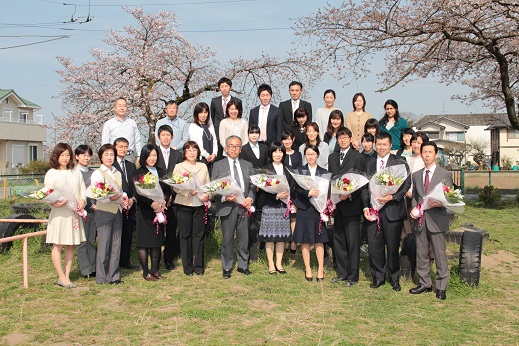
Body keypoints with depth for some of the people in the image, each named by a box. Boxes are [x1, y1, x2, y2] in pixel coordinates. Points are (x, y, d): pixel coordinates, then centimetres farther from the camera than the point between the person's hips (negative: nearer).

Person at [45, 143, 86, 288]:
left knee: (71, 246, 7)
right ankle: (61, 277, 6)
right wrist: (54, 203, -26)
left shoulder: (76, 173, 13)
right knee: (58, 246, -1)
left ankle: (67, 276, 14)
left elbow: (83, 189, 13)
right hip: (59, 213, -4)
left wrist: (82, 200, -7)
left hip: (74, 213, 4)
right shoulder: (51, 174, 0)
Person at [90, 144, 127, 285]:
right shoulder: (97, 173, -2)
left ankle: (114, 275, 14)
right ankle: (101, 277, 5)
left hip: (117, 211, 6)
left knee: (116, 244, 7)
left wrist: (123, 200, -1)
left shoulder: (118, 173, 15)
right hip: (103, 211, -6)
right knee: (104, 244, -4)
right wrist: (110, 199, -23)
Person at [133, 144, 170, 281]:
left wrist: (163, 201, -7)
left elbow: (168, 189, 12)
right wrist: (152, 203, -20)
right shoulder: (138, 173, -3)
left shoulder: (160, 172, 15)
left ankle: (155, 270, 16)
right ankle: (146, 272, 6)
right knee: (144, 241, -2)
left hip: (159, 210, 5)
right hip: (144, 211, -5)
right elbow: (137, 194, -11)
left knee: (157, 241, 8)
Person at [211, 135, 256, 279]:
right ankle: (227, 267, 14)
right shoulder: (218, 165, 4)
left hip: (244, 206, 3)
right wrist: (224, 197, -17)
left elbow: (252, 185, 13)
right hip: (227, 206, -3)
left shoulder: (247, 165, 15)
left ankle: (243, 265, 22)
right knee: (227, 239, 3)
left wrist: (250, 198, -6)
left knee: (243, 238, 8)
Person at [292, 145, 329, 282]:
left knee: (319, 240, 4)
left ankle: (321, 268, 12)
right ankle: (307, 269, 13)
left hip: (319, 209, 1)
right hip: (304, 209, 0)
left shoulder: (324, 172, 8)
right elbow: (297, 189, -7)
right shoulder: (300, 171, 4)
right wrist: (308, 193, -24)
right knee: (305, 240, 4)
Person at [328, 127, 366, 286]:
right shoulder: (332, 157, 14)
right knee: (338, 240, 11)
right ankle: (342, 273, 22)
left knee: (353, 242, -1)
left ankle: (353, 276, 6)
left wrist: (349, 195, -16)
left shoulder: (357, 157, -3)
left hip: (351, 205, -6)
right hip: (337, 205, 6)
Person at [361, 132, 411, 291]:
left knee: (393, 246, 4)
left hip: (392, 209, -3)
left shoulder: (399, 163, 0)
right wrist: (366, 207, 0)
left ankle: (394, 279, 20)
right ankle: (378, 277, 21)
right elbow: (365, 187, 11)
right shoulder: (370, 164, 12)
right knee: (374, 246, 6)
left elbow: (406, 183, -6)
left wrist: (393, 197, -20)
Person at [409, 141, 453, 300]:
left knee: (440, 254, 0)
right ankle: (424, 283, 23)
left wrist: (439, 203, -20)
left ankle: (441, 287, 10)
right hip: (420, 220, 4)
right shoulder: (416, 175, 14)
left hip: (437, 219, -4)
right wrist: (414, 208, 1)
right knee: (421, 254, 10)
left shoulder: (445, 174, 1)